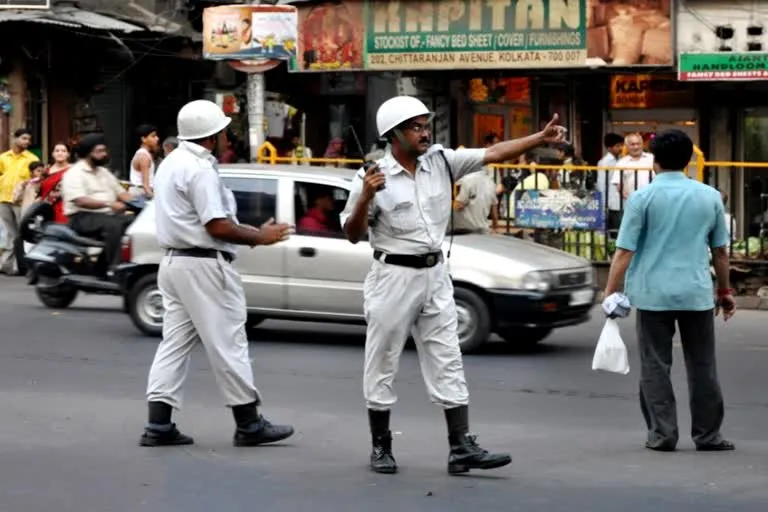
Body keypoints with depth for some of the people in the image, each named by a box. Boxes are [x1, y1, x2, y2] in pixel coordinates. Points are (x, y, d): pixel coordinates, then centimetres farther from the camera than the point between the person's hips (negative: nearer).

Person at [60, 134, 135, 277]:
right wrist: (109, 203, -30)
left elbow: (121, 192, 19)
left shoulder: (104, 172, 20)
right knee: (113, 226, -35)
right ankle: (112, 269, -34)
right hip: (83, 217, -8)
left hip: (107, 214, 8)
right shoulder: (74, 174, -7)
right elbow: (80, 201, -21)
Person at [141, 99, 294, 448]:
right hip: (203, 265, -10)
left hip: (174, 260, 10)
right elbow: (217, 226, -21)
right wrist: (260, 237, -9)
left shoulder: (171, 163, 15)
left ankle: (158, 425, 4)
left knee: (175, 341, 8)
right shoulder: (201, 169, -17)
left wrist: (249, 233, 16)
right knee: (227, 343, -1)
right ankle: (248, 424, 6)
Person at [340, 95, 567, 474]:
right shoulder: (373, 178, -11)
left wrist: (540, 139, -14)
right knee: (382, 364, 5)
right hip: (393, 277, -5)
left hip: (435, 275, 5)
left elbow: (493, 154, -3)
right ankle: (381, 447, 18)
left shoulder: (441, 161, 1)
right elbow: (352, 236, -8)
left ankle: (461, 448, 3)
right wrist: (365, 197, -25)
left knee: (447, 364, 3)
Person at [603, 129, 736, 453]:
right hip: (697, 293, 2)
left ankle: (662, 434, 3)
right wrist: (725, 290, 22)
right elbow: (720, 250, 12)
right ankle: (707, 435, 13)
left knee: (655, 365, 5)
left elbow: (624, 251, -8)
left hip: (653, 294, -2)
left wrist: (610, 293, -4)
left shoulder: (642, 198, -3)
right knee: (702, 366, 9)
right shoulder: (710, 197, 6)